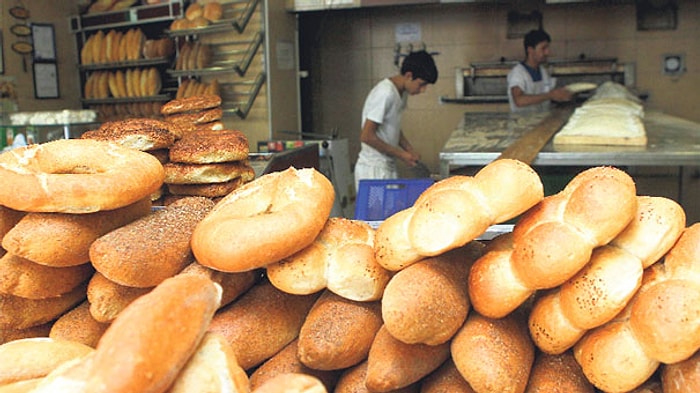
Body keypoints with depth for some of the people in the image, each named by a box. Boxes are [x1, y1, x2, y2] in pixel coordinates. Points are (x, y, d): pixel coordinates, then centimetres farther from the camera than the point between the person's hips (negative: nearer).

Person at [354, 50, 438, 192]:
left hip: (388, 168, 9)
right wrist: (401, 154, -15)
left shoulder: (402, 92, 8)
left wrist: (410, 150, 5)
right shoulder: (385, 93, -20)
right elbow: (366, 136, -22)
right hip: (373, 170, -9)